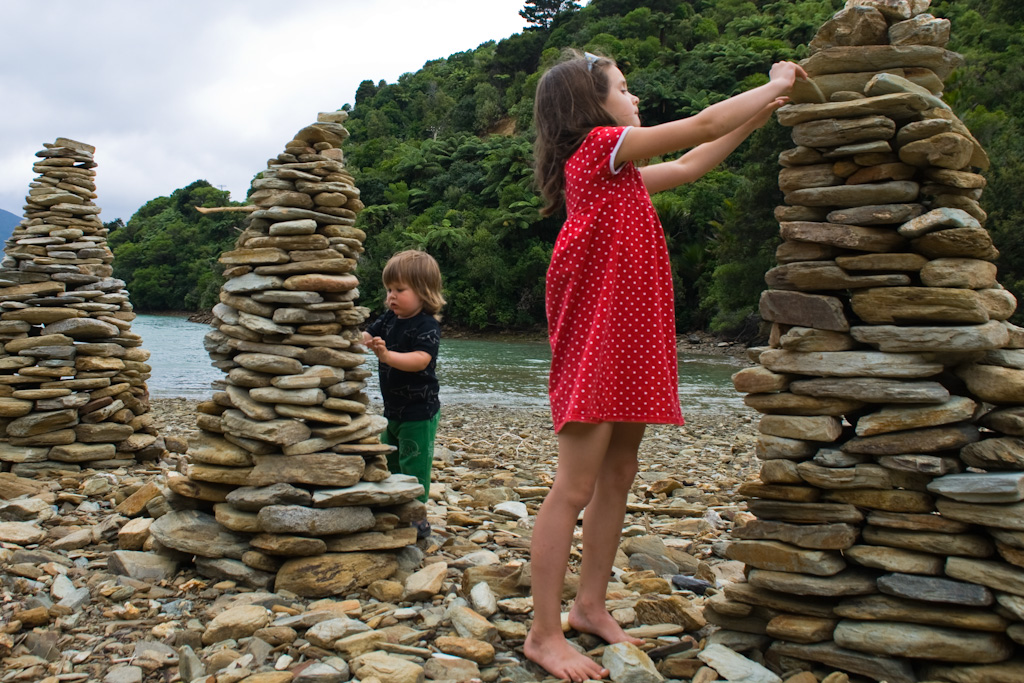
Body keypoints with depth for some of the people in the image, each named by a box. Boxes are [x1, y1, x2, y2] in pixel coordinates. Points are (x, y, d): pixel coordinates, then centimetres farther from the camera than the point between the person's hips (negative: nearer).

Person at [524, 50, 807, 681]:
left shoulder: (614, 171, 20)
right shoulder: (598, 146, -7)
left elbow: (690, 165, 29)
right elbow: (702, 126, -6)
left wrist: (764, 112, 30)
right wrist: (776, 83, 8)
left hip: (628, 341, 10)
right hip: (597, 337, -10)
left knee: (619, 475, 12)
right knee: (576, 486, -7)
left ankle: (591, 606, 23)